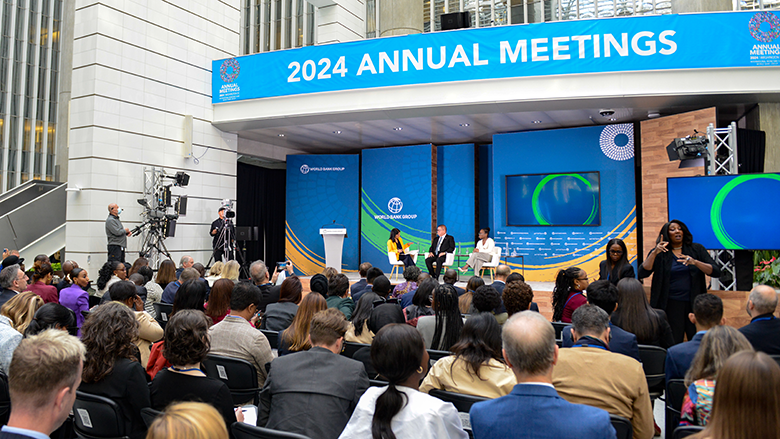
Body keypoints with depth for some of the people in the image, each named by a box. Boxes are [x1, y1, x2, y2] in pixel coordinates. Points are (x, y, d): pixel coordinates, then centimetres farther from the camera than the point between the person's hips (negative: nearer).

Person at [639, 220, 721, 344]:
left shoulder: (697, 249, 9)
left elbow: (716, 272, 0)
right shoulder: (659, 253, 6)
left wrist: (695, 262, -16)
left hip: (694, 304, 1)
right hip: (670, 305, -1)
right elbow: (642, 274, -8)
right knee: (673, 344, -4)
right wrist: (654, 252, -16)